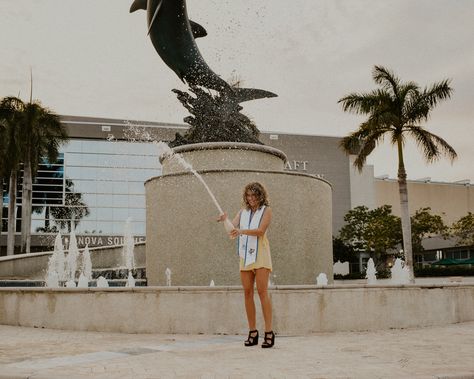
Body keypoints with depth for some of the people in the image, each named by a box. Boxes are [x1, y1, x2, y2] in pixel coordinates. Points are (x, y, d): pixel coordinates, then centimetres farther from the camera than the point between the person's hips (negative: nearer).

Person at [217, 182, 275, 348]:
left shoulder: (266, 210, 3)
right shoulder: (243, 211, 16)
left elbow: (260, 231, -11)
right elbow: (232, 227, 4)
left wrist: (242, 231, -25)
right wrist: (225, 220, -17)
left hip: (260, 254, -4)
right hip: (245, 255, 5)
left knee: (262, 291, -11)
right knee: (247, 292, 1)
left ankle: (269, 332, -9)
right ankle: (252, 332, 7)